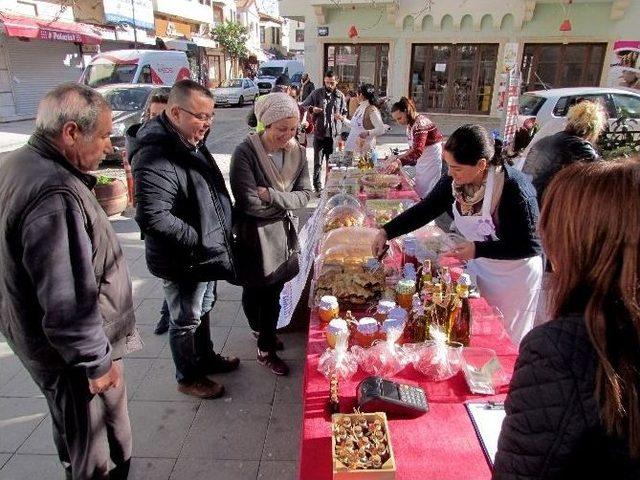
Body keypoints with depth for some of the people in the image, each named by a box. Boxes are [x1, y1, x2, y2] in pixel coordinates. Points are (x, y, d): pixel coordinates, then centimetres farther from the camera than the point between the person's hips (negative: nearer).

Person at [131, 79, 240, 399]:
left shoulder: (190, 142, 5)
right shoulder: (156, 156, -27)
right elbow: (152, 217, -34)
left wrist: (218, 238, 10)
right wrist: (200, 241, -26)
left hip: (206, 253, 9)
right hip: (183, 261, -9)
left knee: (203, 309, 26)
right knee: (186, 320, 12)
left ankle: (206, 357, 49)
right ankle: (188, 378, 34)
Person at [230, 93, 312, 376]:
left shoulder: (297, 152, -1)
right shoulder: (246, 153, -19)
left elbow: (305, 194, -4)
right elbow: (249, 202, -25)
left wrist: (272, 196, -20)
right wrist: (286, 202, -13)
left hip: (284, 235, 5)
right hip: (254, 237, -5)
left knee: (274, 292, 15)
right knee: (255, 291, 13)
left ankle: (267, 348, 36)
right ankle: (260, 331, 41)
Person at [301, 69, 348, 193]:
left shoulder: (340, 95, 9)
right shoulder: (317, 93, 1)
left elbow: (344, 112, 19)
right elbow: (303, 106, 3)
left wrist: (341, 116, -4)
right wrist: (312, 109, -18)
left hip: (334, 133, 2)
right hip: (319, 132, -2)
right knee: (318, 162, -1)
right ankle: (317, 185, 9)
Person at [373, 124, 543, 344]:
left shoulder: (514, 190, -31)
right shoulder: (453, 182, -14)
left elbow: (531, 246, -23)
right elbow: (424, 210, -3)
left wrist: (478, 249, -32)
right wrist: (386, 232, -12)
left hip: (513, 278, -5)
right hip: (478, 269, 5)